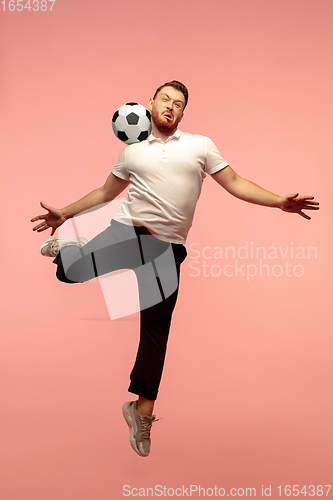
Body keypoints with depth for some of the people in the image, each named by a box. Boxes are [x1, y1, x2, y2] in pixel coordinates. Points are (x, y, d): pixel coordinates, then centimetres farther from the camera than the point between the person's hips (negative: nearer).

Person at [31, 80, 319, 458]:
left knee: (156, 327, 3)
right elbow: (106, 192, 20)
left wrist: (281, 202, -5)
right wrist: (64, 213, 18)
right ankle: (67, 248, 23)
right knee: (72, 272, -17)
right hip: (127, 230, 1)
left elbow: (235, 183, 5)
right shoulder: (132, 150, 12)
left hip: (167, 247, 0)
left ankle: (142, 410, 19)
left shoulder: (200, 145, 8)